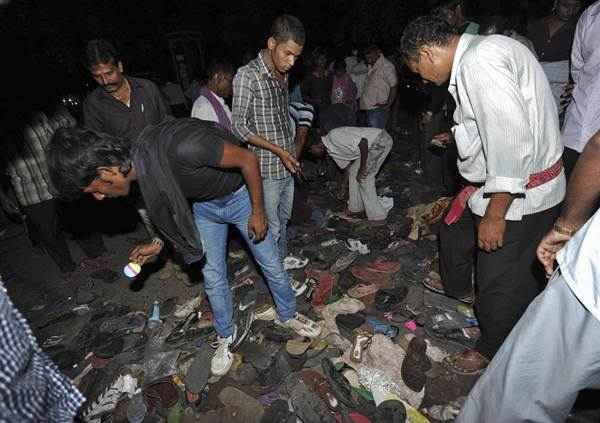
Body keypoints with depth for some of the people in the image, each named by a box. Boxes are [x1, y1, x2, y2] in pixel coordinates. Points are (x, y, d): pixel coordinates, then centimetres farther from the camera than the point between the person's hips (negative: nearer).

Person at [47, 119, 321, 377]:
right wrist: (158, 245, -1)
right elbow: (176, 205, 4)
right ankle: (227, 336, 36)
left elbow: (248, 160, -28)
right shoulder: (140, 167, -16)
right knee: (213, 277, 12)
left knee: (271, 265, 11)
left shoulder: (181, 146, -42)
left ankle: (287, 316, 38)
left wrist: (258, 212, -19)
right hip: (204, 206, 6)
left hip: (239, 196, -5)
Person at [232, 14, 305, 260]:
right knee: (271, 229, 2)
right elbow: (239, 126, -15)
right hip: (265, 170, -7)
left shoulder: (283, 75, 8)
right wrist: (278, 150, -18)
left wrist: (292, 151, 15)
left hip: (287, 167, 8)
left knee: (284, 221, 19)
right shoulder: (247, 76, -15)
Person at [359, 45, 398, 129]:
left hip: (378, 108, -9)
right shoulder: (371, 66, 17)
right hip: (369, 107, 9)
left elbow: (394, 86, -13)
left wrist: (388, 104, -20)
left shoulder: (386, 66, -9)